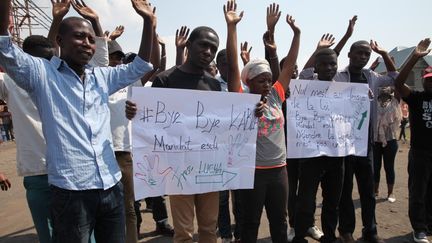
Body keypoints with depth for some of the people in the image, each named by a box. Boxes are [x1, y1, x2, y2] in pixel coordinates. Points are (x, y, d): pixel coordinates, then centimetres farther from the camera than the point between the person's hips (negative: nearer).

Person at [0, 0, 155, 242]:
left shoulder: (102, 77, 12)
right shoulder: (42, 73, -2)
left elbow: (140, 66, 14)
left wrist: (148, 22, 5)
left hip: (111, 186, 5)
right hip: (70, 190, -5)